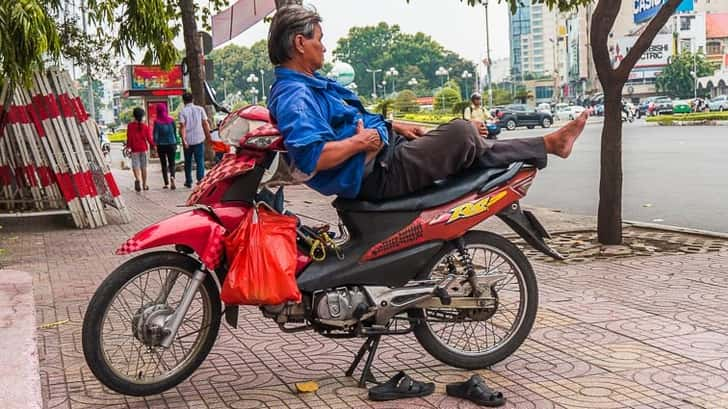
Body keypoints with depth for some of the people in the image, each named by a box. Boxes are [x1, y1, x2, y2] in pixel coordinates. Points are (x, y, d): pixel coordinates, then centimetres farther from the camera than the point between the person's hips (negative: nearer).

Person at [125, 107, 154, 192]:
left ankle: (137, 179, -31)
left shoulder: (130, 125, -3)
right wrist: (152, 146, 12)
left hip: (135, 149, -2)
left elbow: (129, 137, -6)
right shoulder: (145, 126, 2)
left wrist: (128, 147, -2)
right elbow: (149, 138, 1)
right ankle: (144, 185, 14)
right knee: (143, 166, 10)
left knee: (135, 165, -4)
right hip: (143, 148, 2)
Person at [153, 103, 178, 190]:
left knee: (164, 164, 9)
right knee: (171, 163, 7)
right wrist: (175, 143, 15)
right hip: (171, 144, 2)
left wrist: (155, 144, -5)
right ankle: (172, 177, -21)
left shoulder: (157, 122, -9)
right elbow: (175, 132, 6)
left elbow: (155, 134, -10)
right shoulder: (171, 120, -1)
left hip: (161, 145, -2)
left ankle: (166, 183, 10)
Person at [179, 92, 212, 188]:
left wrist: (184, 140, -15)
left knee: (188, 161, 13)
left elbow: (182, 127, -12)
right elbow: (205, 124, 1)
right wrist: (208, 136, 9)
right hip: (199, 139, 0)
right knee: (200, 160, 4)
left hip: (188, 140, 0)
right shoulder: (200, 109, 1)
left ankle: (188, 181, 19)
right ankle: (200, 178, -11)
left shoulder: (182, 112, -4)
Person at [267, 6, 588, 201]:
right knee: (461, 135, -14)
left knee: (461, 133, 14)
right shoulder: (293, 95, -20)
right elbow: (312, 155, -34)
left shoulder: (311, 83, 16)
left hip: (385, 149, 12)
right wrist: (359, 142, -22)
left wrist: (395, 127, 16)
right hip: (377, 172, -12)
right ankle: (548, 145, 5)